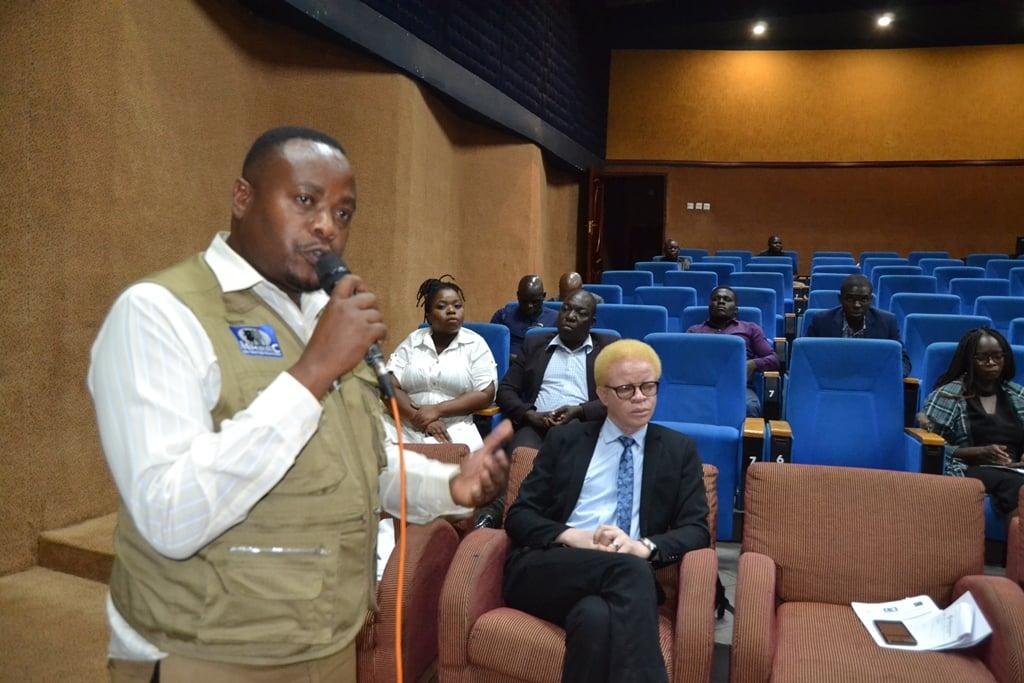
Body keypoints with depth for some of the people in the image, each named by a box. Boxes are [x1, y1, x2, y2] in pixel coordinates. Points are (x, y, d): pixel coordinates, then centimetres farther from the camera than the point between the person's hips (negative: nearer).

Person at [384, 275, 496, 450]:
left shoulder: (475, 344, 4)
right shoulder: (412, 341, 9)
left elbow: (485, 394, -4)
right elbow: (390, 386, 0)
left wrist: (437, 410, -13)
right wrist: (419, 418, -16)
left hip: (454, 429, -2)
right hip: (406, 426, 3)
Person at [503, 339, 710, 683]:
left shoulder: (679, 451, 16)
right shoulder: (565, 439, 14)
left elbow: (697, 530, 7)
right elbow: (518, 516, 8)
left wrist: (643, 546, -15)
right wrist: (574, 536, -13)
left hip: (626, 579, 0)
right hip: (544, 571, 0)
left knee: (596, 616, -40)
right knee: (628, 570, -35)